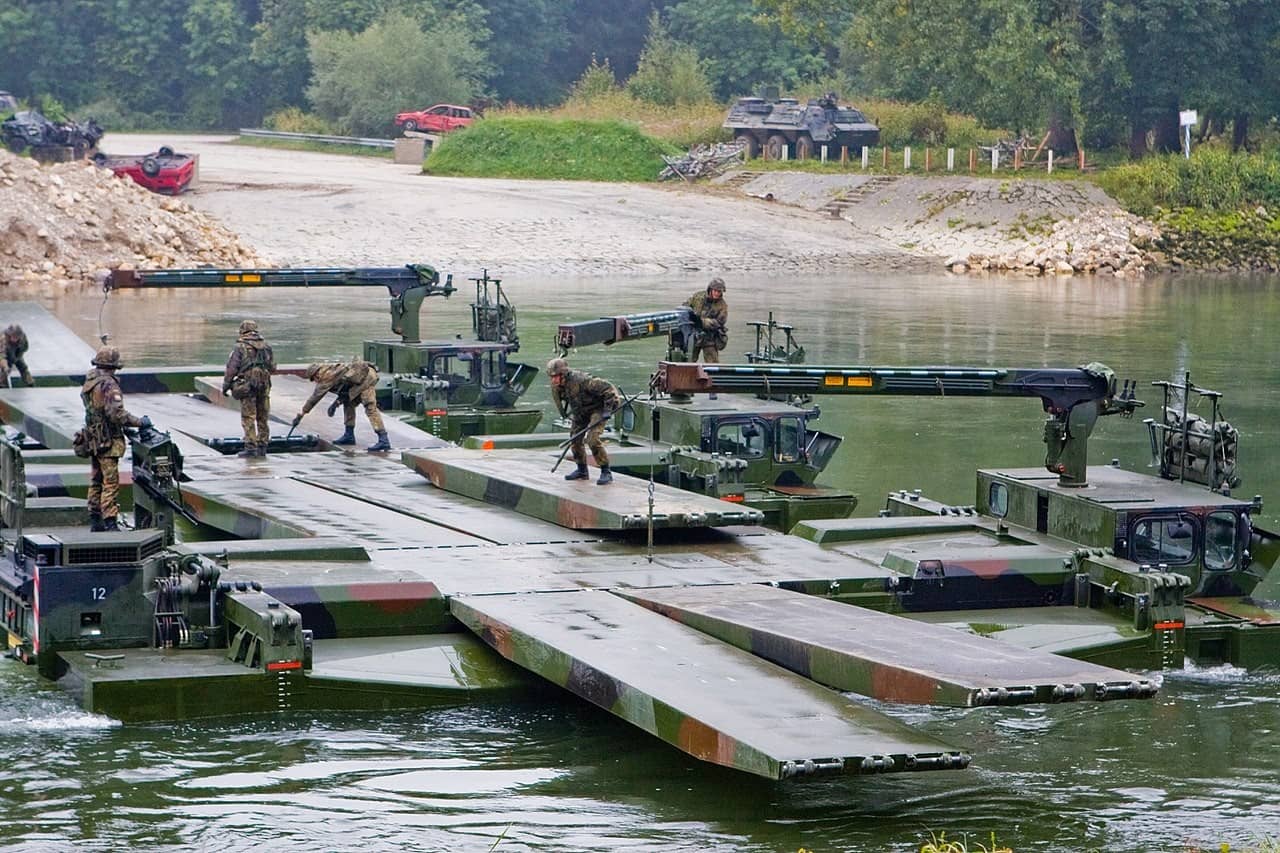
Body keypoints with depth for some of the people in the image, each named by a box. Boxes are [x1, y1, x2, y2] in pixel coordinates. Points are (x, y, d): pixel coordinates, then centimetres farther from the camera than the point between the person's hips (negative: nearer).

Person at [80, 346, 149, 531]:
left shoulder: (89, 381, 9)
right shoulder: (109, 385, -18)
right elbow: (117, 414, -26)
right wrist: (140, 422, -17)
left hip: (93, 438, 9)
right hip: (108, 441, -9)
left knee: (96, 481, 17)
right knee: (111, 482, -7)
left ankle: (95, 520, 23)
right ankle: (110, 522, -9)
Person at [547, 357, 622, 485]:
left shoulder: (581, 381, -34)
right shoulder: (556, 387, -10)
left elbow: (608, 388, -29)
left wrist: (608, 409, -29)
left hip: (597, 409, -8)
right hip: (580, 412, 8)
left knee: (592, 439, -23)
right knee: (575, 440, 6)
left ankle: (606, 473, -15)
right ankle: (582, 471, 26)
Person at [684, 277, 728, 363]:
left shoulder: (722, 306, -11)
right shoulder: (698, 296, -2)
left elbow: (719, 322, -21)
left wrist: (701, 321, -30)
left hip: (710, 339, -3)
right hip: (694, 336, 3)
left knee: (713, 365, -8)